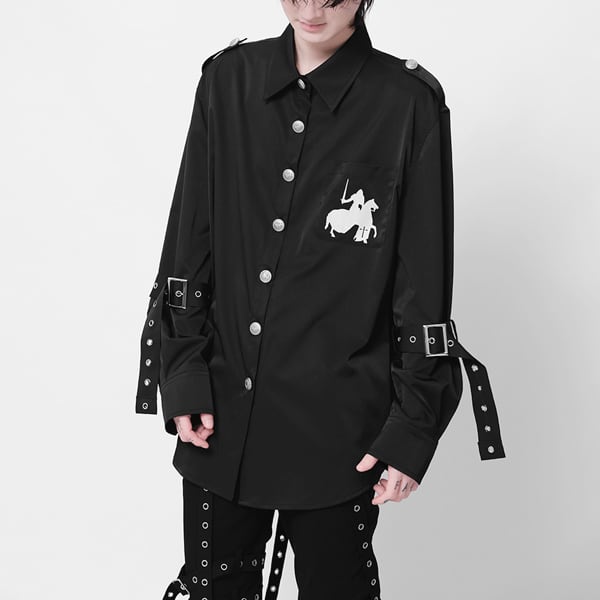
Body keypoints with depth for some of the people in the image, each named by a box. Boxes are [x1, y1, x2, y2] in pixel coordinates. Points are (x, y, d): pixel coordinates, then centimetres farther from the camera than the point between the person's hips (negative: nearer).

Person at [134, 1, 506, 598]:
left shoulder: (408, 101, -8)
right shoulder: (229, 77, 2)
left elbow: (425, 279, -6)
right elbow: (189, 238, 5)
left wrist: (414, 428, -6)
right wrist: (183, 374, 0)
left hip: (336, 422, -3)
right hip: (224, 411, 3)